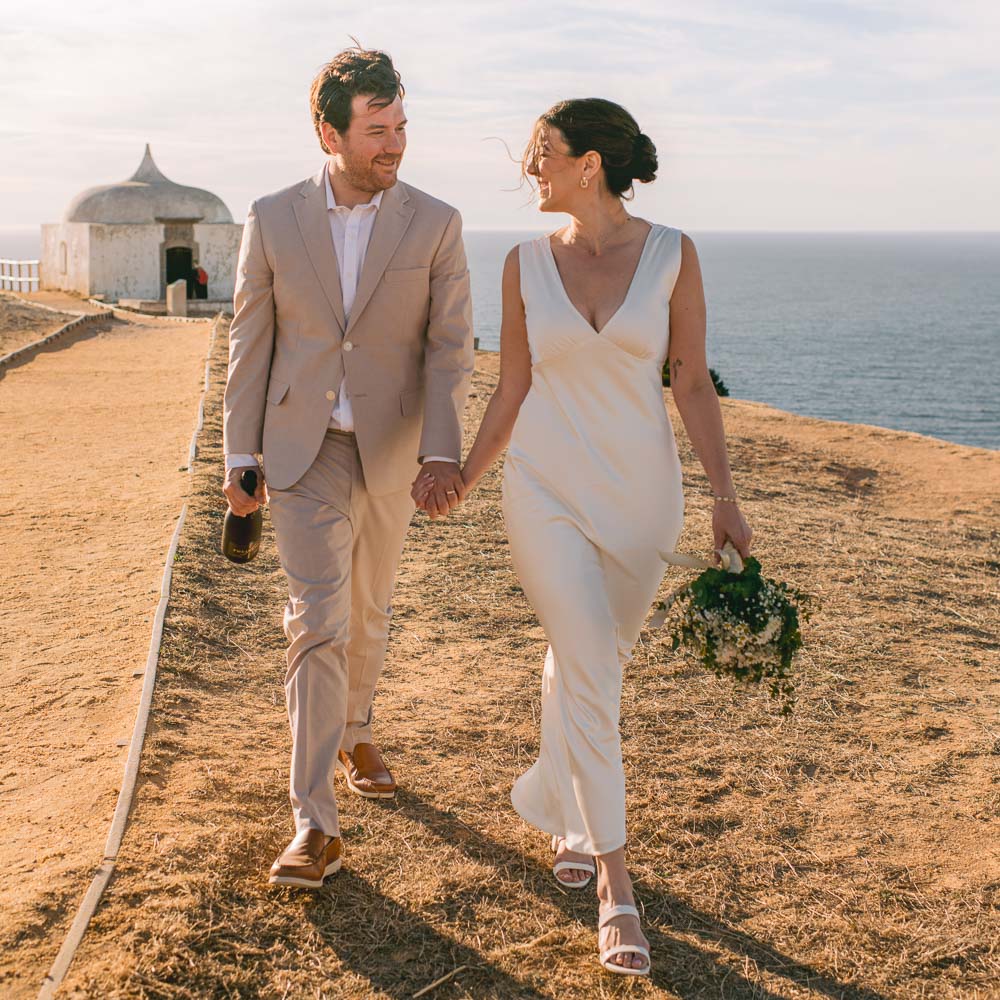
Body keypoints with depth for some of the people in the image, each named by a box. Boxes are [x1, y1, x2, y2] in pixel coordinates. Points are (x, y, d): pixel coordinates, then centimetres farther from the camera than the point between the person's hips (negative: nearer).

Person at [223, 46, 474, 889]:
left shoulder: (435, 224, -5)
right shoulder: (274, 220, -3)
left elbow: (450, 347, -8)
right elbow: (251, 342, 1)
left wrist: (442, 454, -19)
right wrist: (239, 456, 0)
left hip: (391, 451, 2)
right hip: (304, 452, -1)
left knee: (368, 615, 17)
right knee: (317, 623, -11)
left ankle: (353, 732, 45)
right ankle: (315, 827, -8)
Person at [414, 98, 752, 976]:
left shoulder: (672, 253, -4)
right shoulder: (527, 263, -1)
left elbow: (694, 383, -4)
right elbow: (512, 393, 6)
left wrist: (725, 495, -10)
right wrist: (459, 481, 7)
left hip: (642, 491, 1)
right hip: (548, 491, -1)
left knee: (590, 659, 16)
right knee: (590, 672, -10)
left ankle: (564, 808, 43)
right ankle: (616, 882, -2)